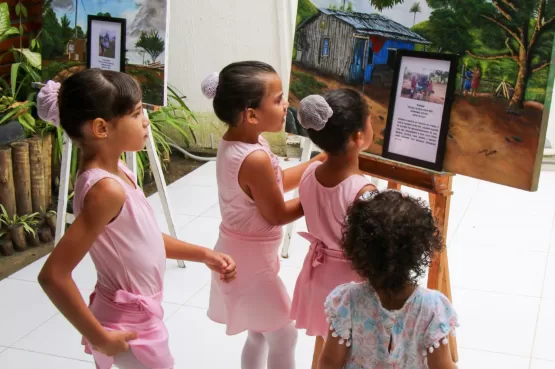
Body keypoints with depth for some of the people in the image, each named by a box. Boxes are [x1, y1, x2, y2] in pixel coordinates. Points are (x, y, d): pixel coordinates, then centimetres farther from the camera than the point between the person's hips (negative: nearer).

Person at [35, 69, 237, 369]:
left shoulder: (115, 174, 0)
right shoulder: (106, 189, -27)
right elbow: (53, 275, -30)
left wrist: (203, 254, 11)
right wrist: (99, 337, -23)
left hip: (133, 314, 8)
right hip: (128, 324, -8)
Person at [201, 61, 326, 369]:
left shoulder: (234, 141, -1)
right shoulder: (255, 158, -31)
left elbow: (276, 182, 9)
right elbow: (277, 214, -20)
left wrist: (319, 161, 4)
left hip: (242, 252, 9)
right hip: (251, 260, -9)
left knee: (259, 333, 24)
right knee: (284, 336, 8)